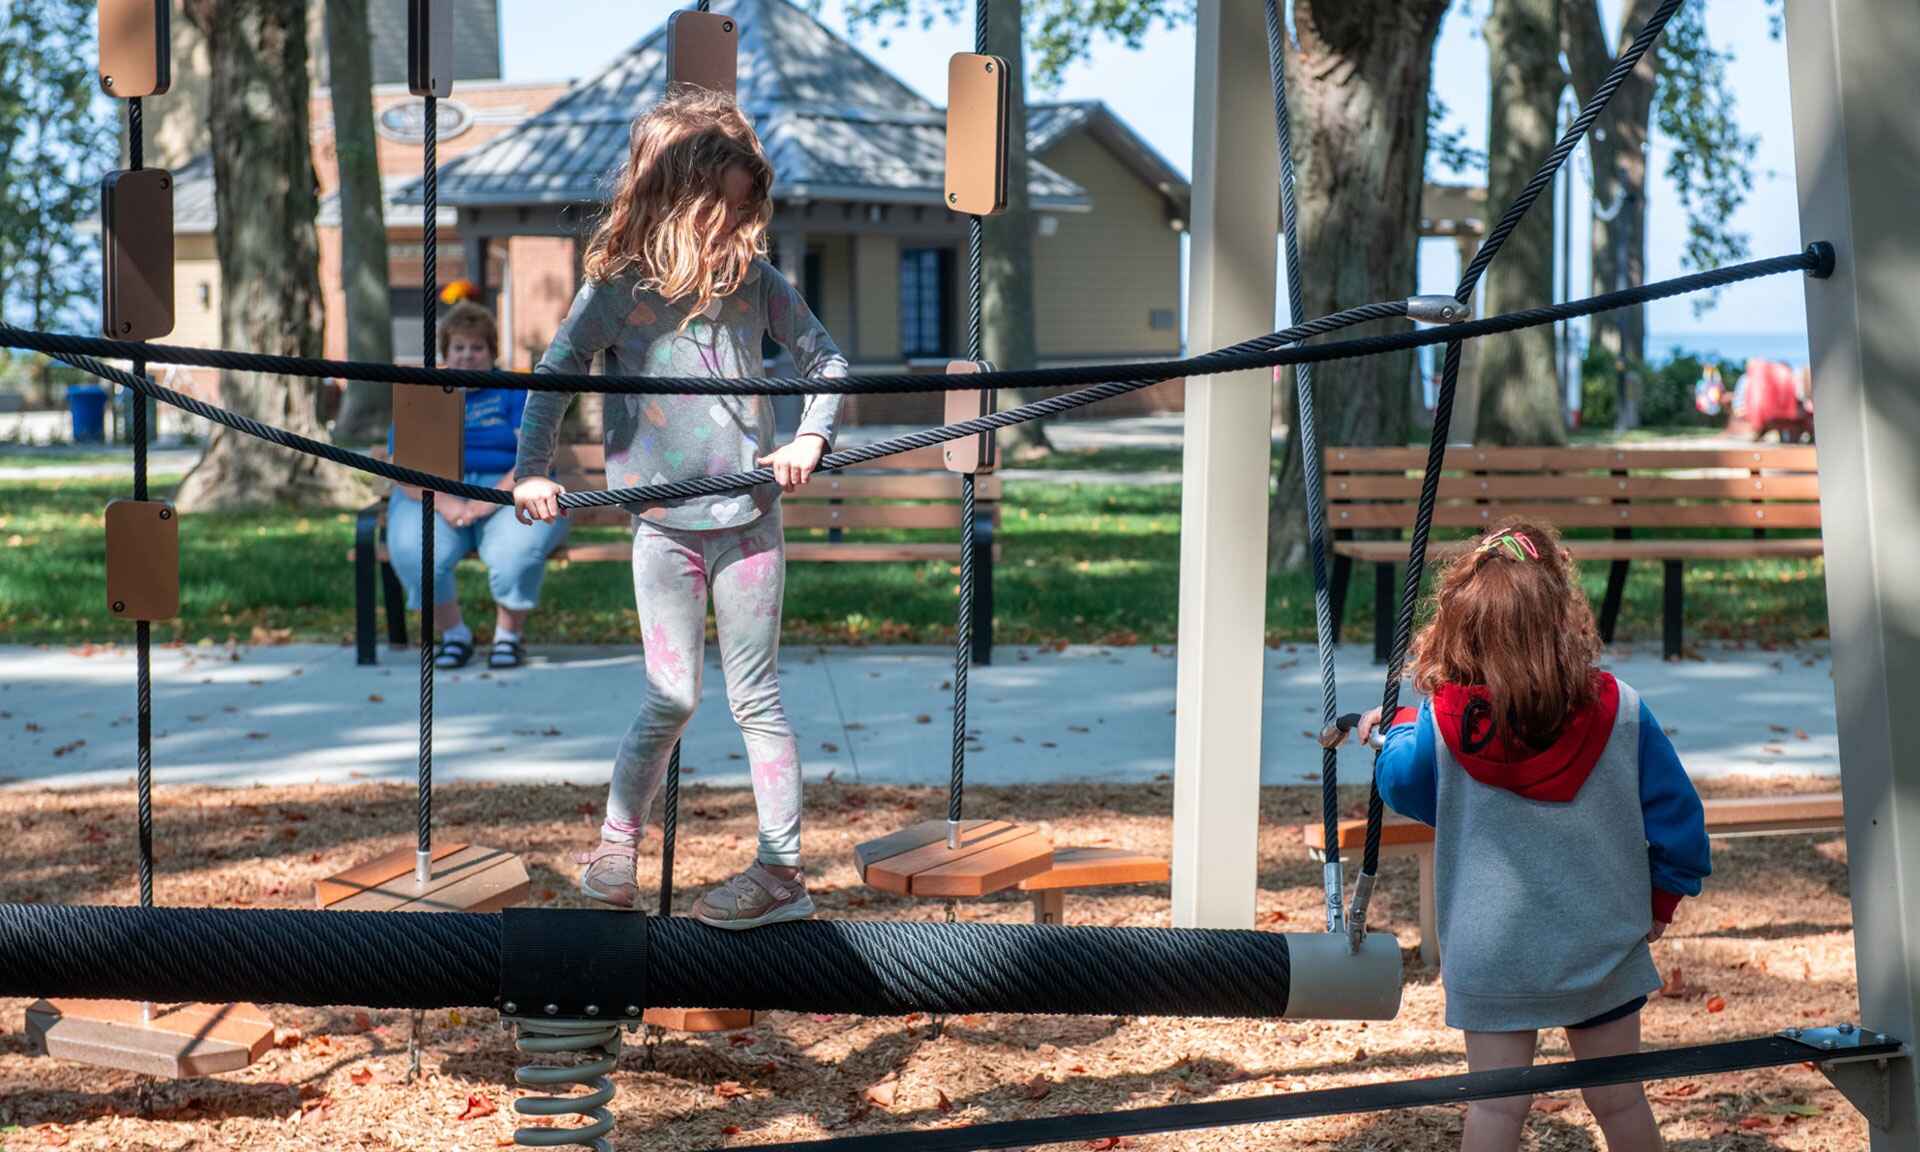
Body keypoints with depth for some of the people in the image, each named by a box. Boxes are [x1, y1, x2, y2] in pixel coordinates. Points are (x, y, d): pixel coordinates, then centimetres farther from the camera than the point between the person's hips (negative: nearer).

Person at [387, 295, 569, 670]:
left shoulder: (515, 393, 10)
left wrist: (491, 501, -20)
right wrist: (444, 503, -19)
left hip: (509, 494, -1)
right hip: (435, 496, 1)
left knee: (518, 548, -35)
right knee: (413, 550, -32)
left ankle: (510, 635, -9)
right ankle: (453, 633, -9)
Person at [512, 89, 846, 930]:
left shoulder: (753, 278, -2)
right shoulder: (619, 288, -7)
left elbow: (825, 361, 8)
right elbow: (554, 375, 1)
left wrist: (809, 438, -7)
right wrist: (532, 471, -3)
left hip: (748, 515, 1)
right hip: (662, 522, -1)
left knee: (755, 697, 5)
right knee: (672, 699, -1)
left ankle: (783, 870, 9)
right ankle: (615, 845, 20)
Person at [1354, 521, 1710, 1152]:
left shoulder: (1439, 727, -11)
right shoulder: (1621, 713, -10)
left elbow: (1402, 784, 9)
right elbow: (1676, 814, -1)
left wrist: (1393, 729, 30)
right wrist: (1660, 902, 14)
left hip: (1488, 958, -1)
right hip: (1603, 952, 1)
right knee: (1618, 1097, 12)